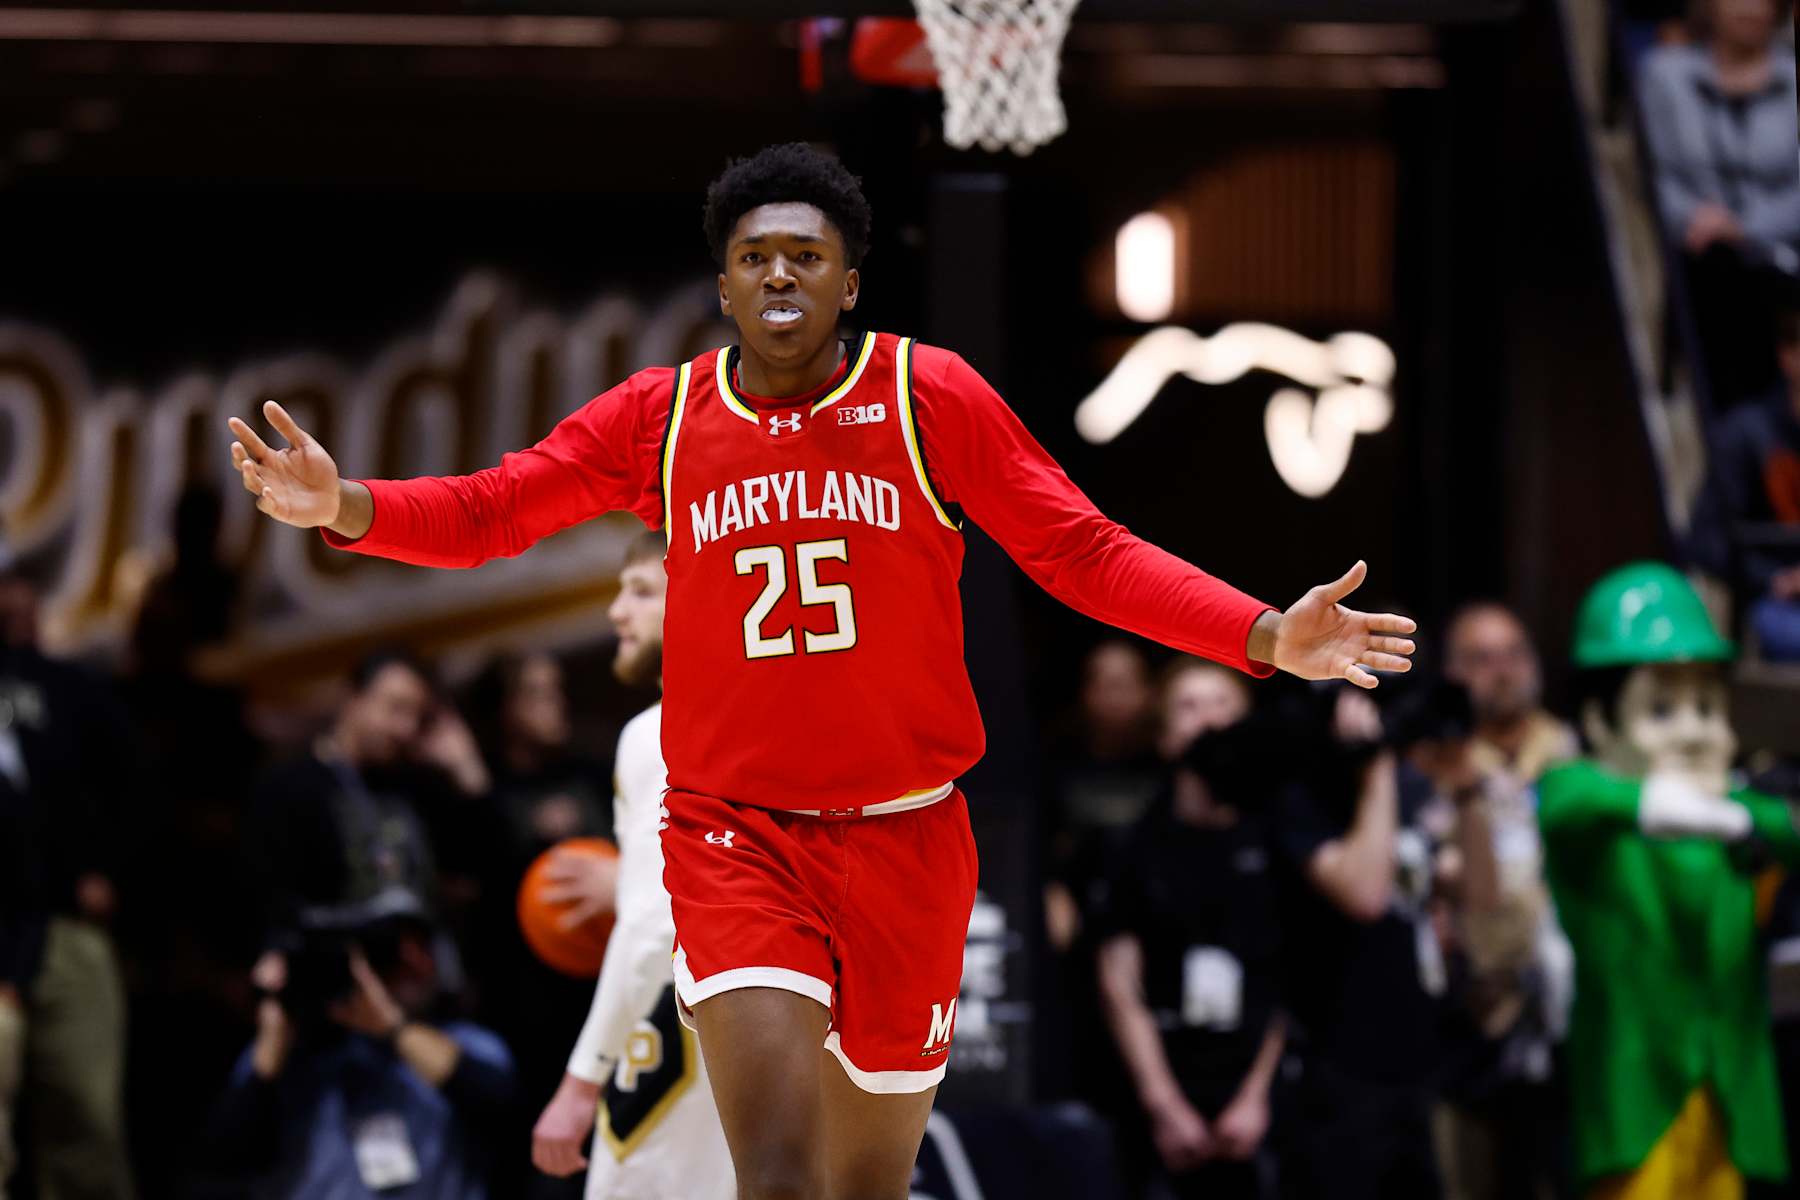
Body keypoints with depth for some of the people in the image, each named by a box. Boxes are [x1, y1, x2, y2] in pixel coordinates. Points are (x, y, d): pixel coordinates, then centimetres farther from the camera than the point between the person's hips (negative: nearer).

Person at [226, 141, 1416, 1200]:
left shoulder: (932, 396, -2)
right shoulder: (661, 416, 2)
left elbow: (1083, 551, -1)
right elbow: (486, 513, 4)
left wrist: (1269, 636, -12)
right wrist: (344, 506, -15)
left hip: (903, 841, 1)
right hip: (735, 838, -1)